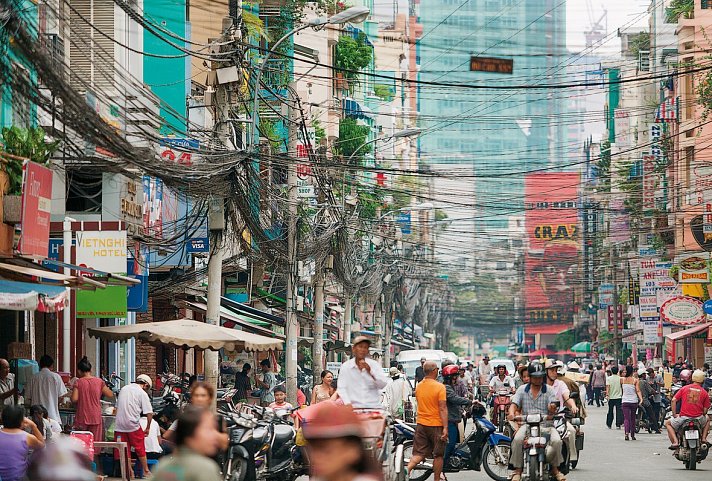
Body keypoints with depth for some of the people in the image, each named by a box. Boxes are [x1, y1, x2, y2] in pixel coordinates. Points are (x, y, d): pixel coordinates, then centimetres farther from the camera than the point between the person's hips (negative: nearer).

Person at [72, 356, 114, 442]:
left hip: (81, 418, -1)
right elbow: (110, 395, 5)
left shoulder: (78, 382, -5)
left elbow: (74, 399, -12)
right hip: (96, 418, 1)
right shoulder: (99, 381, -1)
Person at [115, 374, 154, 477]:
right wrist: (147, 428, 3)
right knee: (140, 449, 8)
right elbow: (149, 413, -8)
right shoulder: (142, 394, -4)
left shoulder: (123, 389, 13)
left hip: (119, 425, 4)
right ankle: (146, 471, 14)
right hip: (133, 424, -4)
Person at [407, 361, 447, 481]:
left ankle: (407, 469, -19)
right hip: (436, 424, -5)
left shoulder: (418, 386, 5)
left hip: (421, 424, 5)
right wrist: (445, 428, -17)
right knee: (438, 454, 9)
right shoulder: (439, 387, -13)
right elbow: (443, 409, -16)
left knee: (419, 453, 5)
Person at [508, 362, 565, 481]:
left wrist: (552, 408, -26)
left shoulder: (549, 390, 9)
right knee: (517, 440, -30)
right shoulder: (522, 390, 12)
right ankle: (518, 470, -15)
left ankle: (555, 468, -4)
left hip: (545, 424, 0)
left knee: (557, 441, -28)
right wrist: (512, 413, -21)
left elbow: (552, 410, 0)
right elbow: (514, 404, 3)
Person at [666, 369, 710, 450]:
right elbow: (705, 410, 3)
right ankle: (704, 438, 20)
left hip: (684, 417, -1)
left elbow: (673, 400, -3)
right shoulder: (704, 392, 4)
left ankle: (675, 442, 2)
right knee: (707, 419, 36)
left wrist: (674, 415, 5)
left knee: (668, 423, 24)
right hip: (698, 418, 1)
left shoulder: (684, 388, 3)